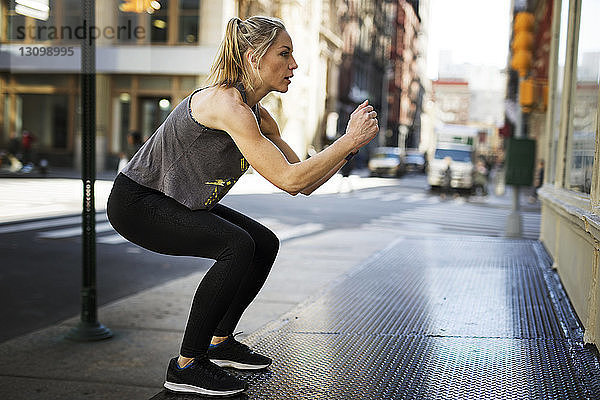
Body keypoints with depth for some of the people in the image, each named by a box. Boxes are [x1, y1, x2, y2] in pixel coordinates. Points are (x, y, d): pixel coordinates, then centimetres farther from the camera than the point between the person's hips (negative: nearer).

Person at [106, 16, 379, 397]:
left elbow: (304, 184, 3)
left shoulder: (258, 114, 2)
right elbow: (288, 179, -32)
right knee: (237, 246, -25)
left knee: (265, 244, 6)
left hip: (174, 202, 10)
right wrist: (350, 141, -26)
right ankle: (186, 366, -12)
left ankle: (219, 343, 21)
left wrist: (348, 143, -8)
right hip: (136, 203, -9)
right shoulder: (226, 103, -27)